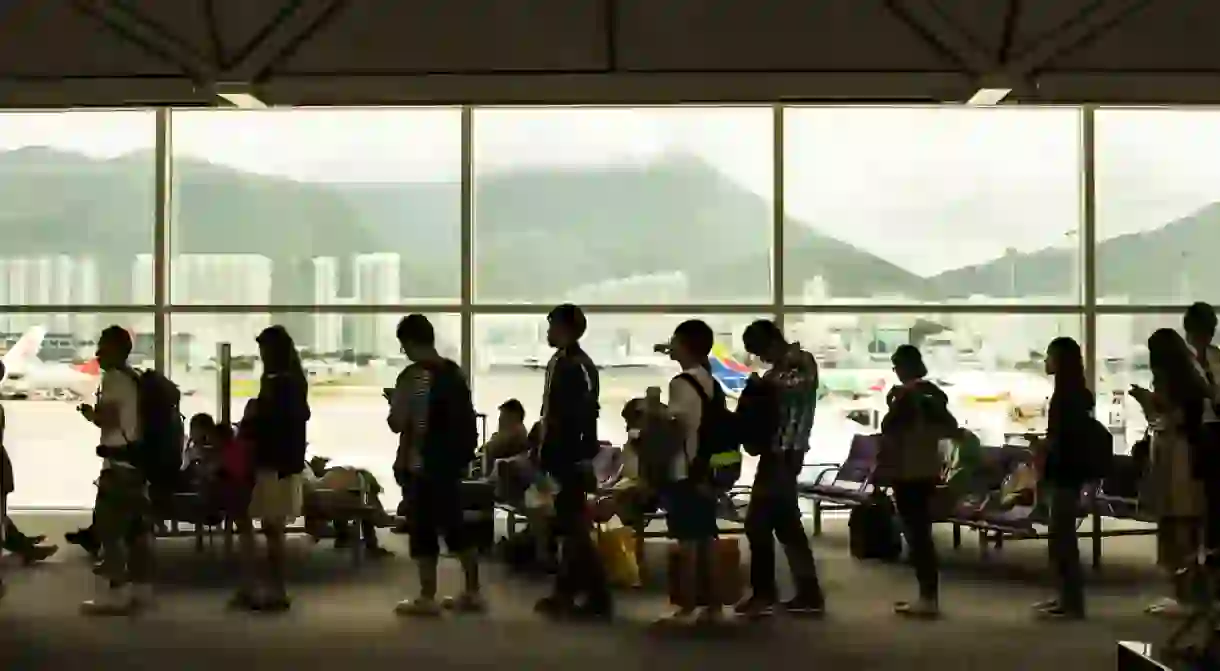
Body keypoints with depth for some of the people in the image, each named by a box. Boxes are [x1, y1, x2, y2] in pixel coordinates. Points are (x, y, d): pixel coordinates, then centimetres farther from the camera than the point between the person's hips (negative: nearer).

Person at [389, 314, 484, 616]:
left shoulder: (413, 376, -14)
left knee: (424, 530, 1)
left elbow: (399, 424, -14)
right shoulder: (455, 371, 9)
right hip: (453, 460, 8)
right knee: (455, 526, 14)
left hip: (425, 465, -8)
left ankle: (427, 598, 5)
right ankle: (473, 593, 17)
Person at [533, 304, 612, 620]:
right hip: (560, 458, 10)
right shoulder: (559, 362, 13)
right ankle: (565, 594, 19)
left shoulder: (579, 366, -17)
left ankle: (598, 599, 0)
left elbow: (587, 416, -22)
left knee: (575, 527, -5)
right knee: (567, 525, 12)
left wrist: (585, 459, -22)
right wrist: (543, 454, 18)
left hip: (571, 460, -10)